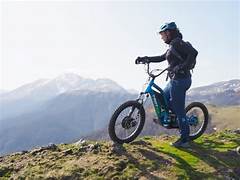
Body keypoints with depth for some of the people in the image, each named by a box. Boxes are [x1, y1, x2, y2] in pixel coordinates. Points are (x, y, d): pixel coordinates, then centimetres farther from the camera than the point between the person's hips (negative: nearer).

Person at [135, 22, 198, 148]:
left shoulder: (177, 42, -12)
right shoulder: (172, 45, 18)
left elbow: (193, 52, -25)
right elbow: (161, 58, 23)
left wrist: (182, 67, -28)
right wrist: (145, 59, 16)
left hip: (180, 80, -10)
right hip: (175, 80, 10)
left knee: (179, 110, -3)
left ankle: (184, 140, 9)